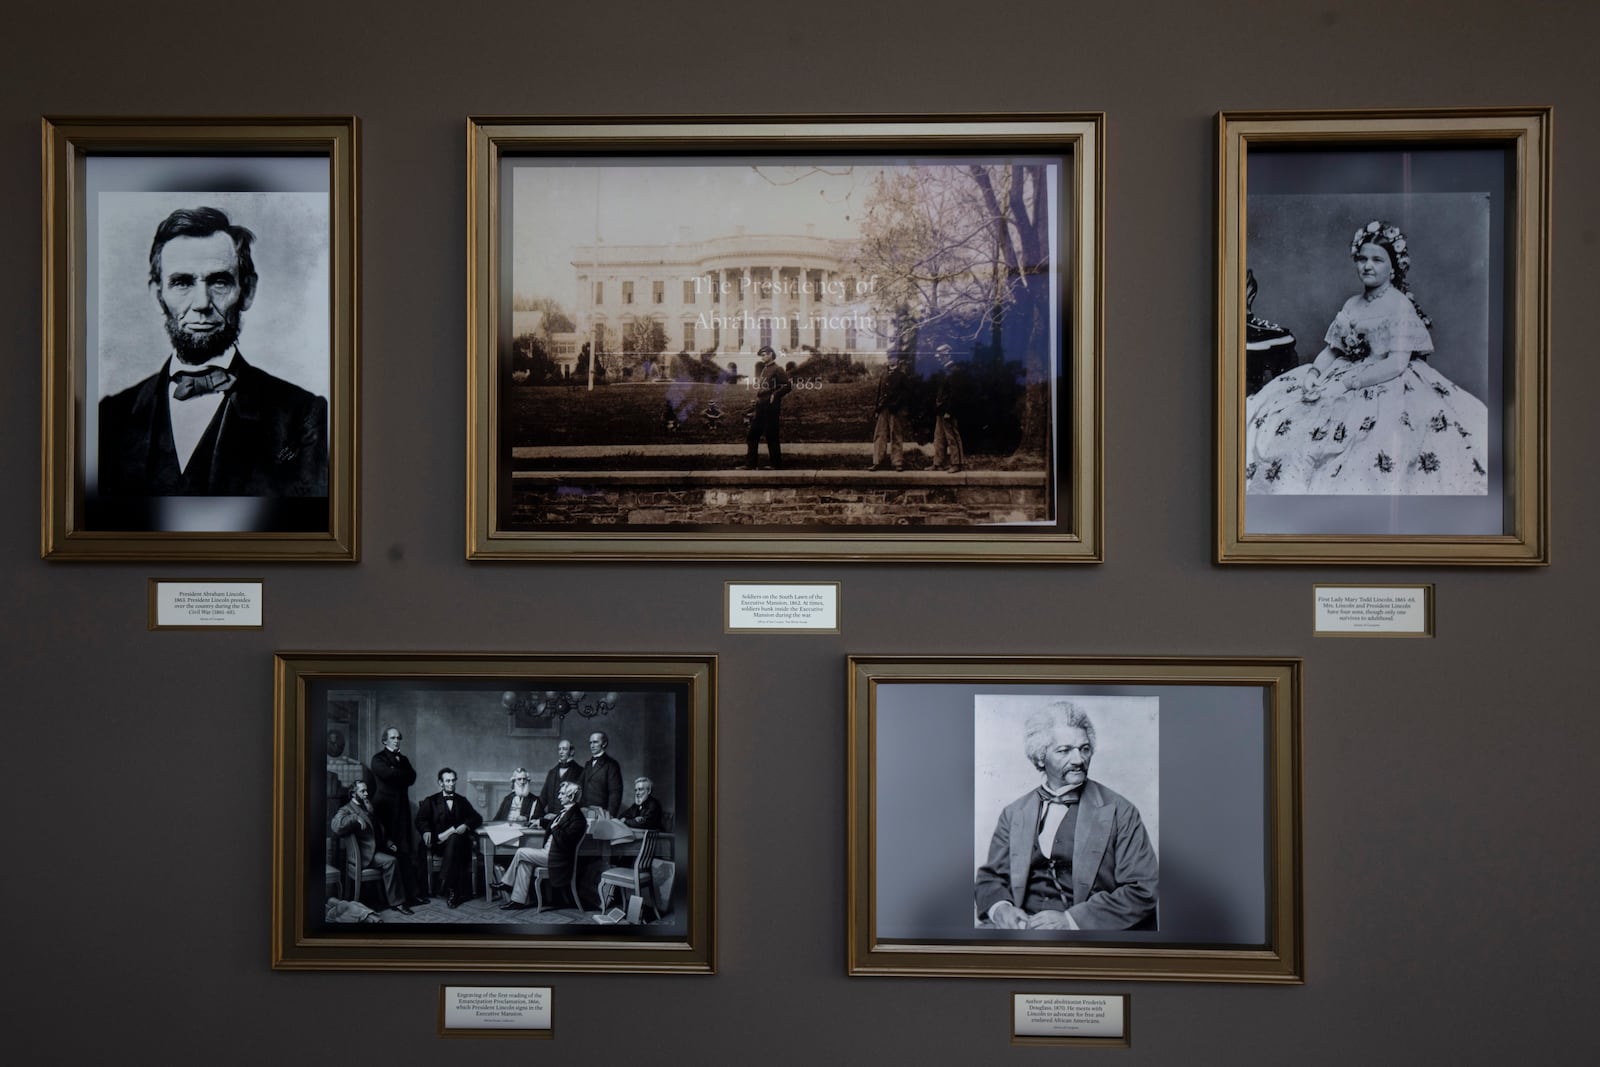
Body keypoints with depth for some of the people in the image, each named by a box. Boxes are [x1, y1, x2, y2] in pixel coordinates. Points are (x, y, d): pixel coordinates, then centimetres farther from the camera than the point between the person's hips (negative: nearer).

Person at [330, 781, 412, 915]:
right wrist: (355, 818, -30)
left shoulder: (367, 808, 23)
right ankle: (396, 902, -22)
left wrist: (387, 843, 15)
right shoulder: (346, 810, -3)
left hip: (376, 850, 8)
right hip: (363, 854, -8)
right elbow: (336, 826, -25)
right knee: (390, 862, -29)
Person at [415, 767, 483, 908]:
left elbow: (477, 818, 12)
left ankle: (449, 888, -37)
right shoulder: (430, 801, 15)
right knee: (454, 840, -35)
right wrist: (426, 831, -21)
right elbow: (421, 820, 1)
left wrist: (466, 826, -9)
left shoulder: (462, 801, 21)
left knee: (453, 839, -36)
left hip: (460, 840, 1)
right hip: (438, 842, -1)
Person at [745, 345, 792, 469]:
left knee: (771, 436, -3)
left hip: (771, 408, -9)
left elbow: (788, 386, -18)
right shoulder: (763, 369, 15)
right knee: (752, 435, 10)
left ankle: (777, 465, 6)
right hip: (761, 407, 9)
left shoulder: (777, 369, -10)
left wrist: (775, 395, -16)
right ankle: (750, 464, 16)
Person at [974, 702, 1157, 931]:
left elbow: (1142, 891, -3)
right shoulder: (1014, 813, 15)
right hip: (1022, 925, 3)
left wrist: (1071, 919, -14)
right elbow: (990, 876, 18)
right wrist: (1000, 908, -7)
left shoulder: (1119, 812, 4)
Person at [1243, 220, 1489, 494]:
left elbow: (1397, 363, -16)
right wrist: (1313, 373, -7)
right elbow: (1331, 349, 16)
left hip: (1387, 386, -6)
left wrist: (1345, 384, -22)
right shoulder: (1352, 304, 16)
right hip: (1346, 378, 6)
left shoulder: (1400, 305, -6)